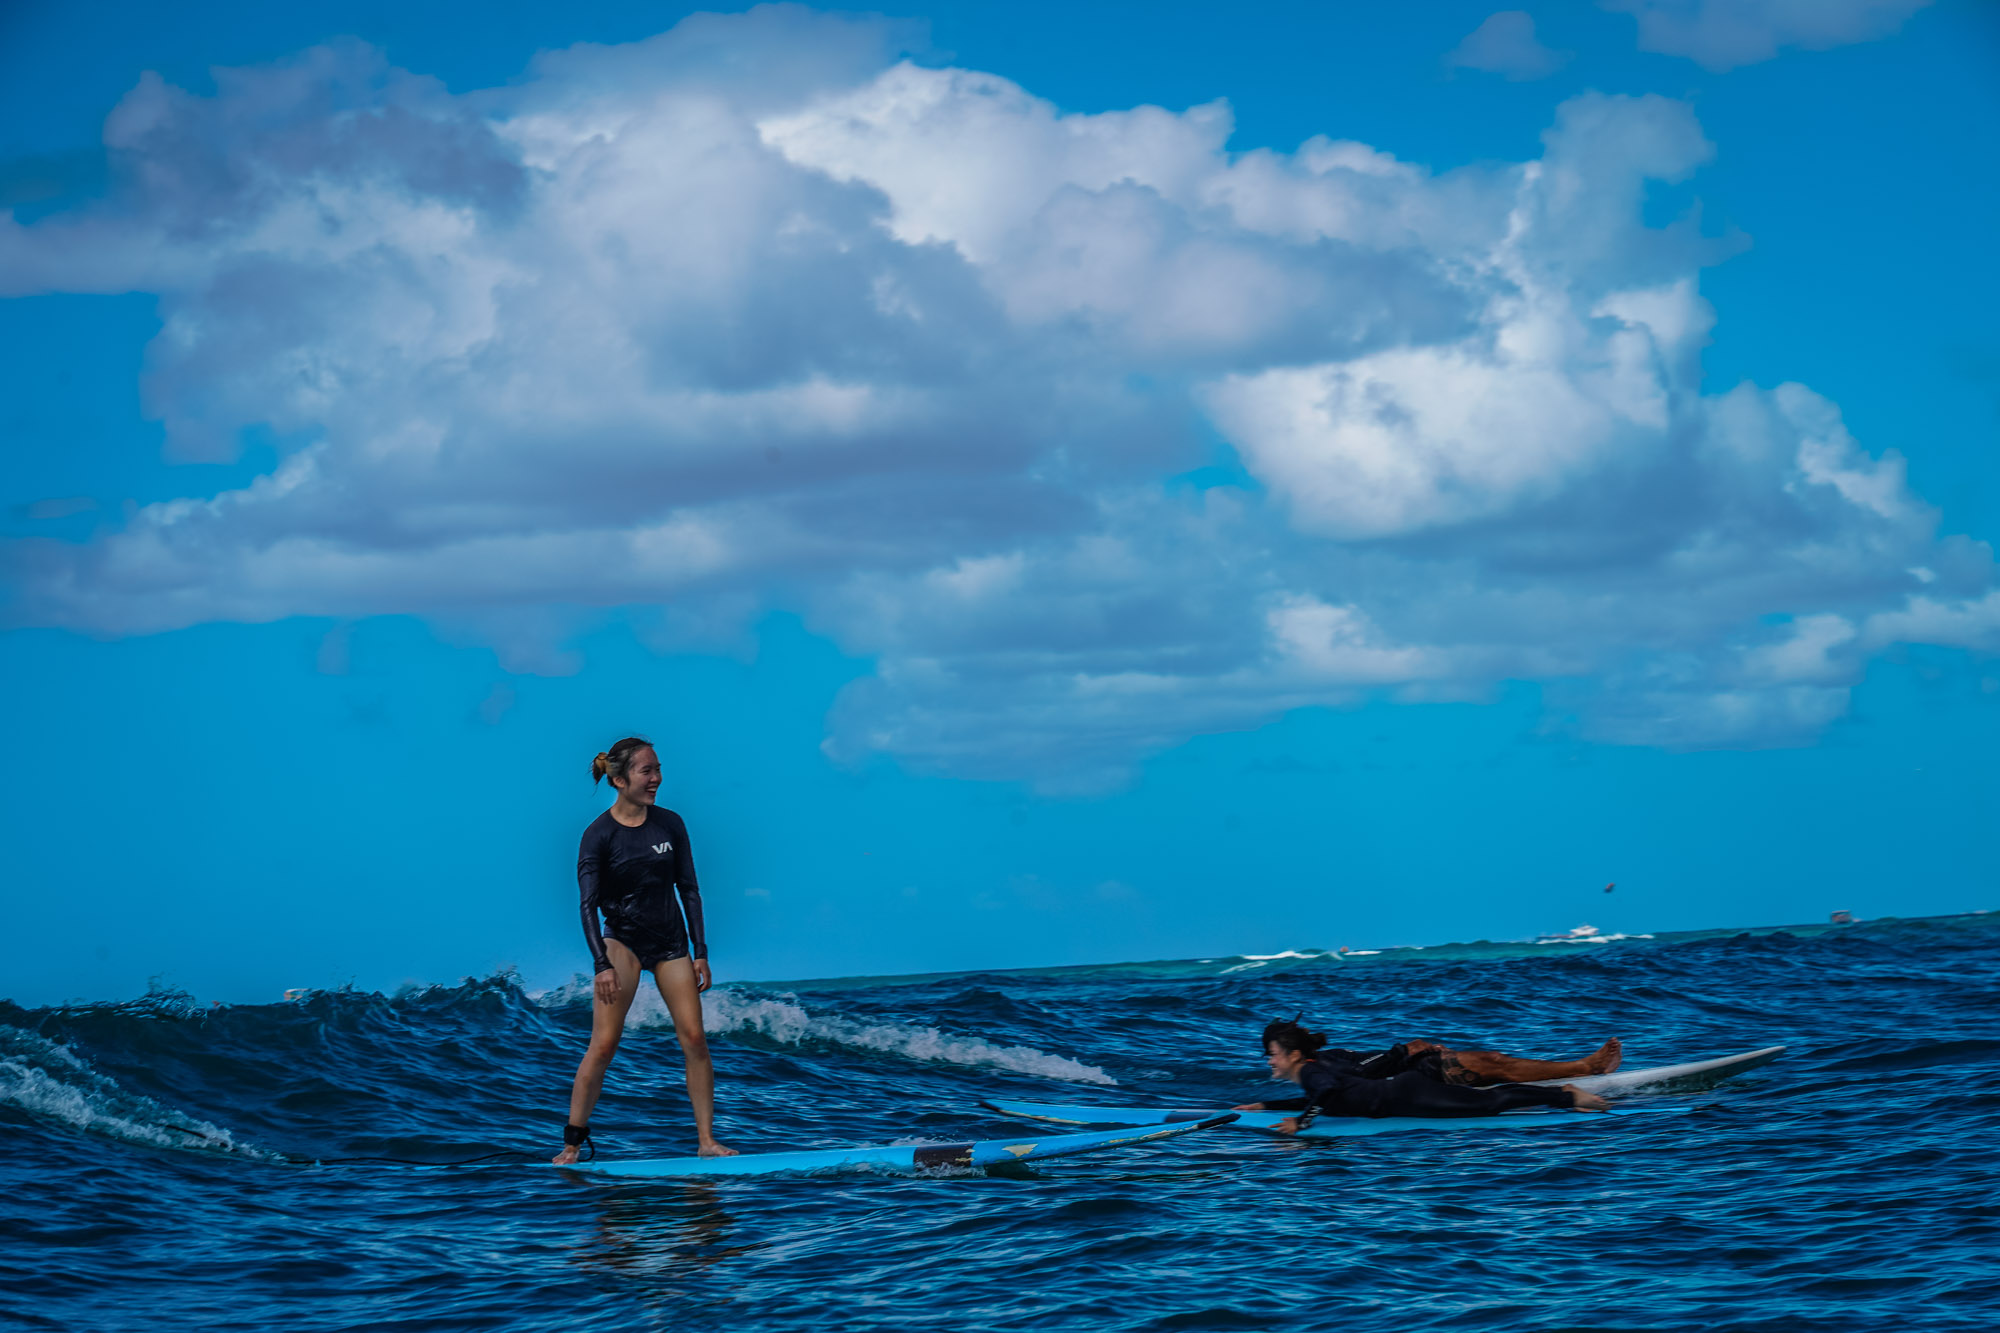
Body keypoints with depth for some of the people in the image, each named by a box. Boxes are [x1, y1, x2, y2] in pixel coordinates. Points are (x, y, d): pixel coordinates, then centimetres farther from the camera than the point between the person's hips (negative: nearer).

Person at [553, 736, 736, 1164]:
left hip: (670, 942, 4)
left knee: (694, 1039, -5)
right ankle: (572, 1143, -4)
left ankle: (707, 1140, 2)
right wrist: (602, 964, -20)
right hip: (622, 939, -3)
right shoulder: (599, 835, -8)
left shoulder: (670, 824, 2)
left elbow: (689, 890, 6)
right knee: (604, 1044, -11)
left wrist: (700, 953, 2)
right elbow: (588, 904, -11)